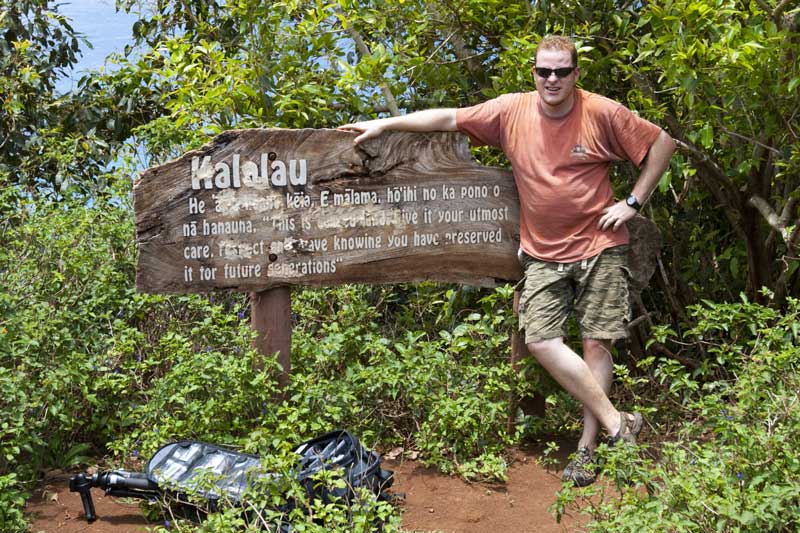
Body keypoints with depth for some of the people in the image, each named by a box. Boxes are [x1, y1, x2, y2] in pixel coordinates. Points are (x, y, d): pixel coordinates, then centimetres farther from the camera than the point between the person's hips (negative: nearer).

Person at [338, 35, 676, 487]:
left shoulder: (603, 113, -9)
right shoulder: (512, 111, -2)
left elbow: (662, 144, 0)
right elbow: (448, 119, 2)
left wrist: (633, 203, -6)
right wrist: (384, 124, 1)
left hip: (599, 246, -3)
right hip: (544, 252, 3)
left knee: (596, 343, -1)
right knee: (541, 339, -9)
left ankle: (587, 447, 9)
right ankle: (617, 422, -1)